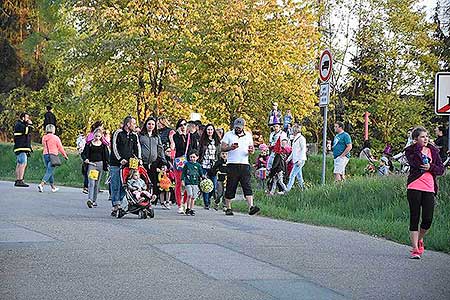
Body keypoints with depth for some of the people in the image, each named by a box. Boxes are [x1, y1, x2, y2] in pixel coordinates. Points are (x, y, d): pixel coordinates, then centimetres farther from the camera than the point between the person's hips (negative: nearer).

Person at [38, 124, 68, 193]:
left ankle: (53, 187, 21)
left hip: (45, 154, 6)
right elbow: (60, 148, -2)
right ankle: (41, 184, -23)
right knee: (49, 172, -7)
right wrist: (65, 156, 9)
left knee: (49, 171, 14)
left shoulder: (44, 138, 7)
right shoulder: (55, 138, -7)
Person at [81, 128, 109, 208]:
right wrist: (85, 159, -14)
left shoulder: (103, 145, 8)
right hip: (91, 164, -3)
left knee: (97, 183, 8)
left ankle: (94, 201, 16)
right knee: (91, 182, -15)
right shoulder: (89, 144, 3)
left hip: (100, 164, 3)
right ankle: (90, 199, -26)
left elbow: (106, 156, 12)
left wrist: (107, 164, 3)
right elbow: (83, 153, 5)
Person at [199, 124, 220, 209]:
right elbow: (198, 152, 3)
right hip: (204, 166, -3)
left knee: (214, 186, -1)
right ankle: (206, 203, 3)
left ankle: (208, 199, 26)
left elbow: (219, 154, 17)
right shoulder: (203, 141, 4)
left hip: (214, 166, 3)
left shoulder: (217, 141, 14)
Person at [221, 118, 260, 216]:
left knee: (247, 186, -10)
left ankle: (251, 207, -20)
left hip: (244, 164, 2)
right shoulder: (228, 135, 8)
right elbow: (222, 148, 2)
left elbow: (252, 148, 19)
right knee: (230, 187, 1)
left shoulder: (248, 135, 16)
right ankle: (228, 209, 11)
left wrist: (251, 150, -6)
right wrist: (230, 147, -18)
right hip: (232, 164, -1)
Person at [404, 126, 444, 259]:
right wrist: (418, 148, -10)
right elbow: (416, 163, -16)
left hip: (429, 189, 3)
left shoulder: (433, 151, 14)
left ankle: (419, 240, 26)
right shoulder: (410, 151, 3)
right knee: (415, 218, -3)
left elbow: (441, 169, 9)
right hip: (414, 187, -3)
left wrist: (430, 167, -9)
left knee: (428, 219, -3)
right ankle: (415, 249, 3)